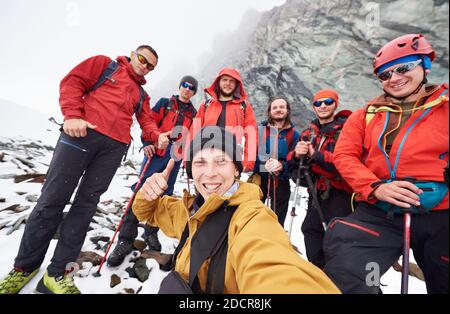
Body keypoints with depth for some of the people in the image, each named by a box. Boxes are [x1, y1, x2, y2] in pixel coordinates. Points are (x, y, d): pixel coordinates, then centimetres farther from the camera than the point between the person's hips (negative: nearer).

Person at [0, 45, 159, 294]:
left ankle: (57, 273, 12)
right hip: (82, 132, -3)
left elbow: (146, 120, 17)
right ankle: (25, 266, 19)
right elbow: (73, 82, 8)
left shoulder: (142, 94, 27)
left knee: (85, 205, 2)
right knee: (53, 200, -1)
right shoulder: (105, 64, 18)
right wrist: (72, 115, -8)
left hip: (115, 146, 3)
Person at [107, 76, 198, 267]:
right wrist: (149, 143, -13)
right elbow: (150, 121, 3)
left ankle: (151, 233, 26)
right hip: (156, 153, -2)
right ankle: (126, 239, 0)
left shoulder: (193, 113, 16)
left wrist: (188, 156, 2)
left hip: (176, 158, 3)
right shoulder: (164, 103, 11)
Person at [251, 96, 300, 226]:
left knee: (277, 222, 16)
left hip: (281, 183, 1)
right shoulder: (260, 129, 2)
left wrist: (282, 166, -22)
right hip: (259, 180, 0)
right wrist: (264, 164, -23)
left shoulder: (294, 134, 2)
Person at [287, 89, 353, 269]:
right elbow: (292, 161, 10)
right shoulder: (308, 133, 13)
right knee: (310, 228, 14)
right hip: (316, 192, 7)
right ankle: (317, 269, 35)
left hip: (339, 192, -6)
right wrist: (297, 154, -13)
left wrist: (315, 155, -25)